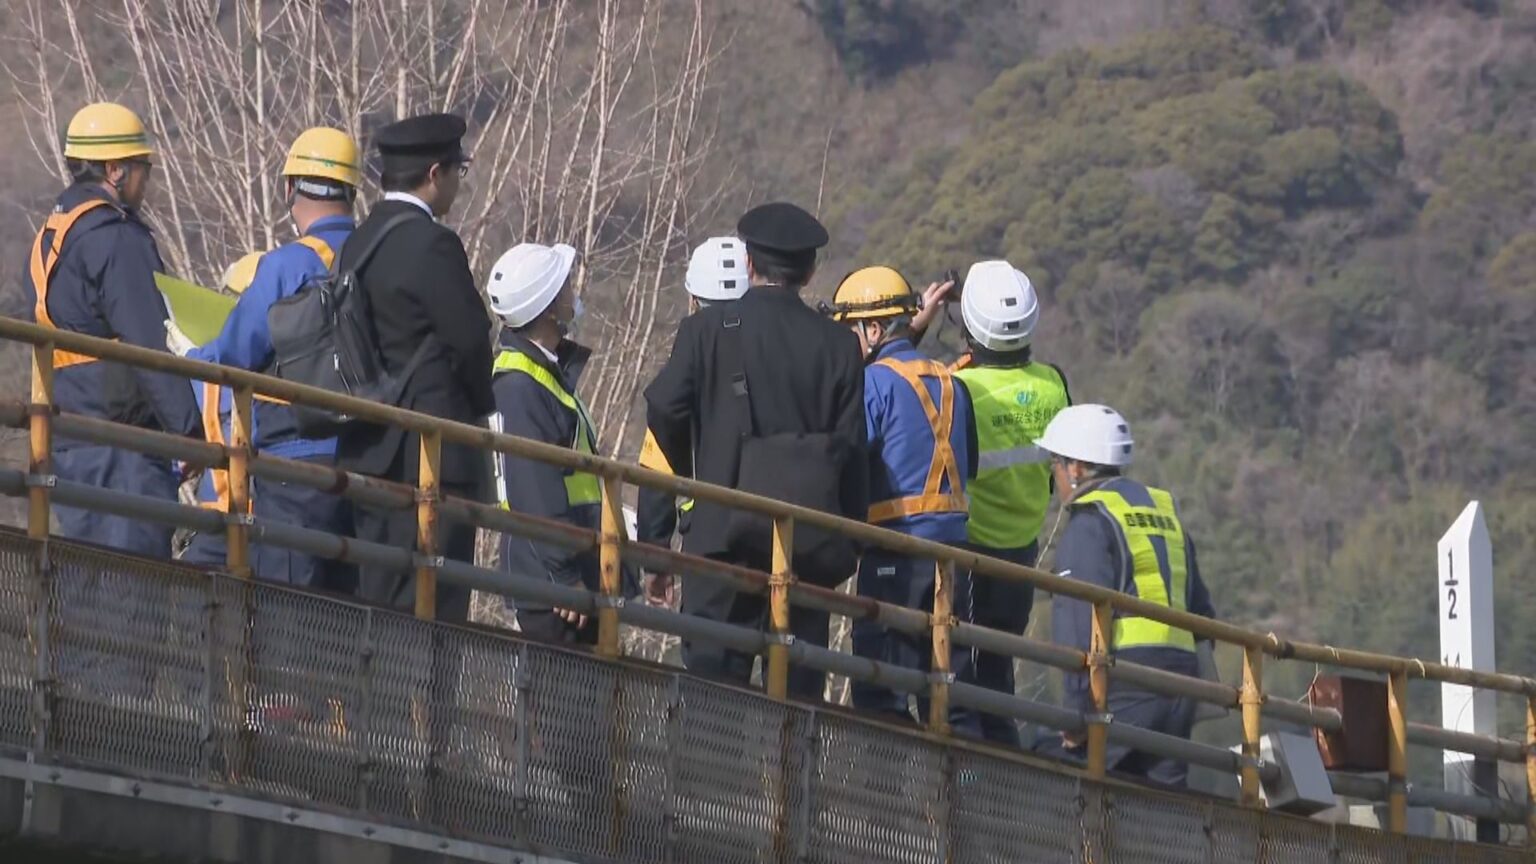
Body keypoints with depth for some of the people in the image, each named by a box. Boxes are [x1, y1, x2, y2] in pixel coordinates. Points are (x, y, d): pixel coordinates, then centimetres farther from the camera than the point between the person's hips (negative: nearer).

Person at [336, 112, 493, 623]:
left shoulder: (359, 243, 13)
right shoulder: (431, 244, -13)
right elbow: (470, 337, -14)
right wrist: (481, 405, 6)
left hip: (371, 445, 8)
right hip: (435, 447, -8)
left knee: (377, 598, 9)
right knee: (431, 601, -8)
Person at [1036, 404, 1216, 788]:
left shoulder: (1091, 520, -3)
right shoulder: (1165, 510, 23)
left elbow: (1084, 618, -13)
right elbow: (1202, 612, 24)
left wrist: (1079, 710, -14)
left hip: (1127, 684, -8)